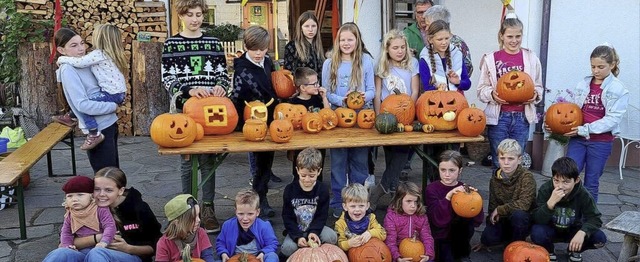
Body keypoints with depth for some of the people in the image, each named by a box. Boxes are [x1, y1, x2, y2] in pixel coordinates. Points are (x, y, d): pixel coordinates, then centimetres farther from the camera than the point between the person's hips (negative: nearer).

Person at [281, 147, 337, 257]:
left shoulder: (322, 190, -9)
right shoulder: (290, 190, -12)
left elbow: (322, 216, -6)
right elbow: (287, 217, -9)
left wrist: (313, 232, -24)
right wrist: (298, 237, -21)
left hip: (314, 228, 1)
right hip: (296, 230, -1)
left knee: (332, 237, -26)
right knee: (287, 248, -29)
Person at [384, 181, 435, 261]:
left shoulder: (422, 216, 4)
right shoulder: (391, 216, -7)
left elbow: (427, 237, 0)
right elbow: (390, 241, -12)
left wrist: (428, 254, -18)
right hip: (400, 255, -3)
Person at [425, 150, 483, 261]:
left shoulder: (464, 189, -6)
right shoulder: (431, 189, -13)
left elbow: (477, 222, -13)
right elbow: (439, 221, -25)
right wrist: (448, 197, -36)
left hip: (459, 235, 4)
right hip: (440, 237, -4)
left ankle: (461, 251, -3)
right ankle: (445, 252, 3)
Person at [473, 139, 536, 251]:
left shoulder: (526, 176, -18)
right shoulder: (495, 179, -3)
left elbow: (524, 204, -30)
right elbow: (492, 205, 4)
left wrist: (499, 210, -19)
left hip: (524, 221, -3)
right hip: (504, 221, 4)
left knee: (518, 214, -37)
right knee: (488, 236, -24)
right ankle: (510, 237, 10)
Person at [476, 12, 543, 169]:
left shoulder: (531, 59, 7)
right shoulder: (491, 59, 2)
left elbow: (538, 87, 15)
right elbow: (481, 89, 6)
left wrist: (535, 95, -6)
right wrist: (492, 94, -14)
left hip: (522, 117, 1)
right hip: (498, 117, -1)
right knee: (499, 163, 5)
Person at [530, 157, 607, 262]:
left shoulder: (583, 194, -18)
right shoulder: (545, 189, -23)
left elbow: (595, 218, -18)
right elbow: (537, 220, -29)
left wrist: (582, 232, -39)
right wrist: (551, 202, -46)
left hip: (573, 231, 2)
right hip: (551, 230, -2)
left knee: (600, 238, -22)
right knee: (537, 232, -35)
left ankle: (575, 251, 10)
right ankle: (549, 251, 1)